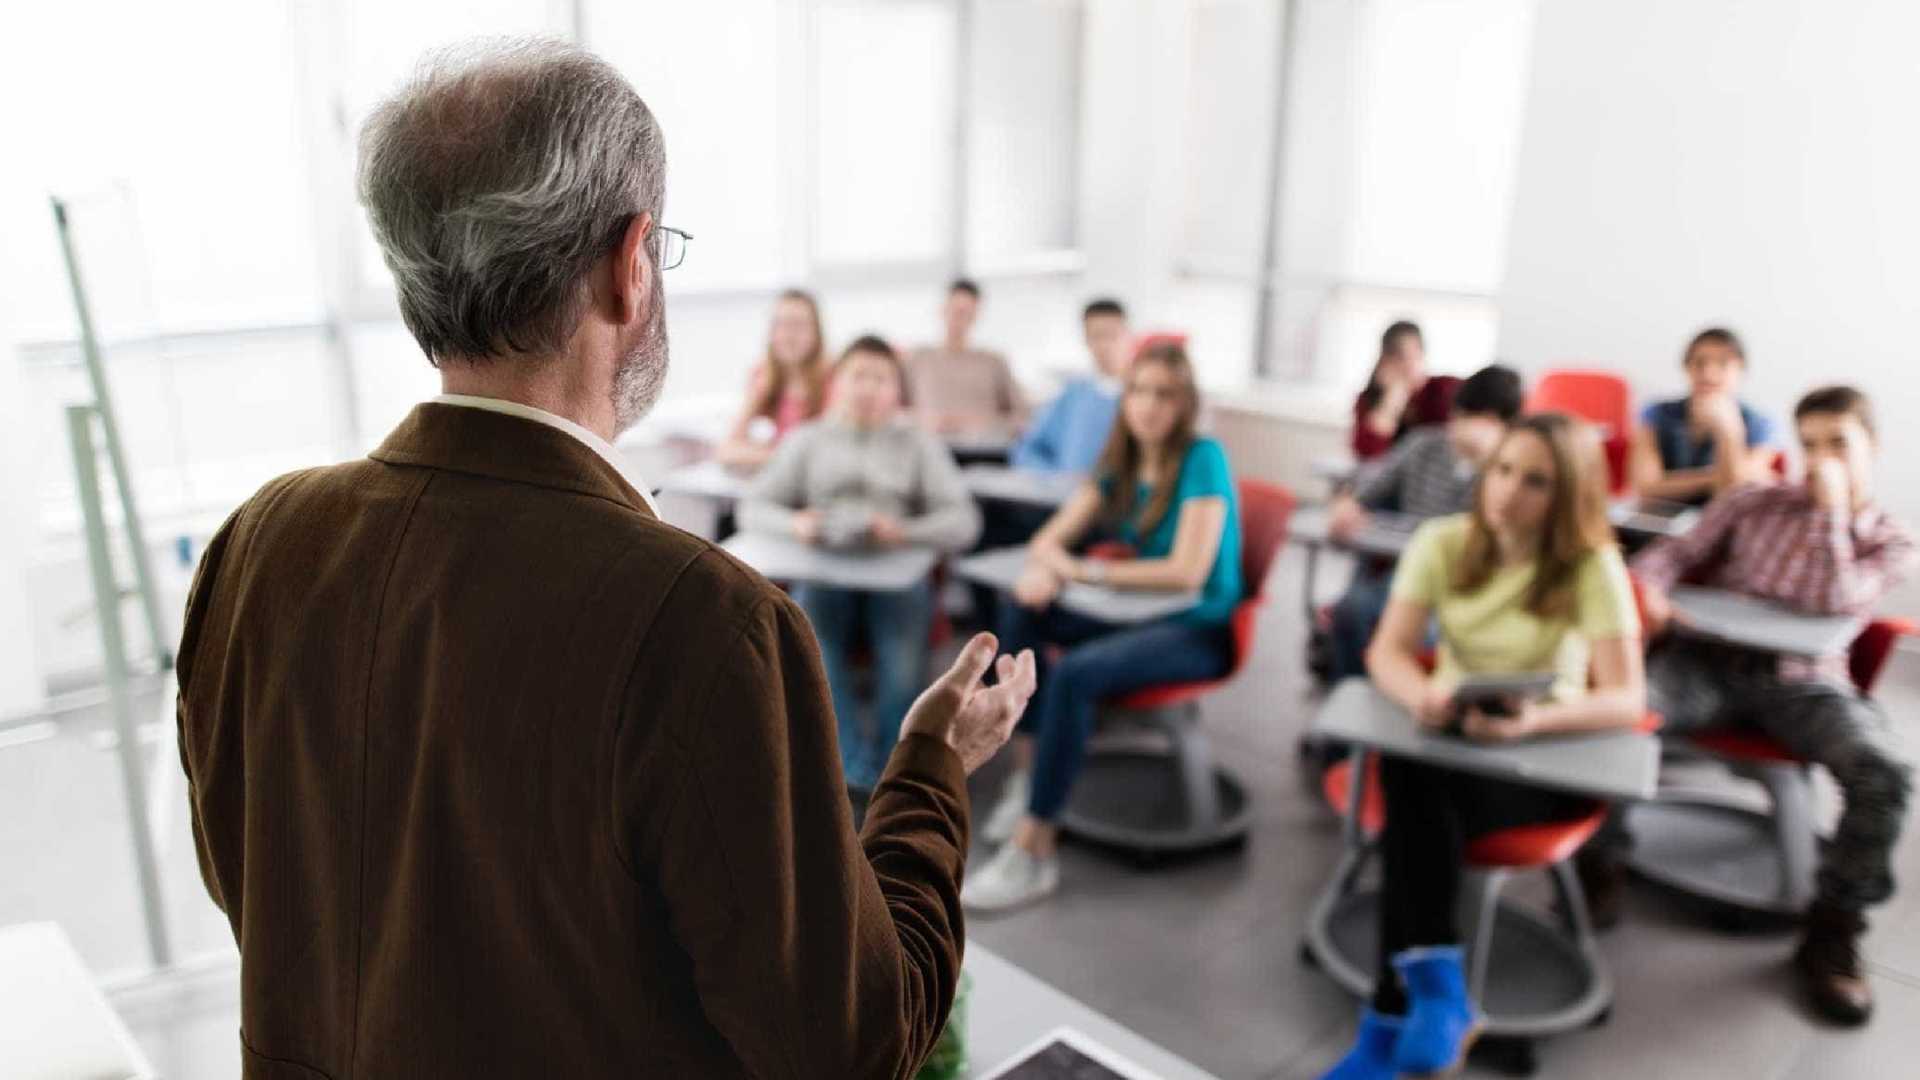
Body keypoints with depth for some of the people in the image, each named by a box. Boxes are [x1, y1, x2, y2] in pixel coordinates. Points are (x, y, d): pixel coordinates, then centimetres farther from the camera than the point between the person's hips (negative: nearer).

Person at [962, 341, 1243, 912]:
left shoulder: (1203, 458, -14)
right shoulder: (1120, 461, 6)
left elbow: (1189, 571, -23)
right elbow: (1051, 539, 3)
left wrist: (1085, 570, -20)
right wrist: (1045, 568, -21)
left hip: (1200, 628, -7)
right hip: (1141, 613, 7)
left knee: (1074, 673, -31)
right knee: (1020, 609, -11)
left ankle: (1034, 849, -24)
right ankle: (1028, 767, -9)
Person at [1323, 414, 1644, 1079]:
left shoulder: (1593, 567, -12)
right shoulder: (1442, 542, -4)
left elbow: (1627, 700, -19)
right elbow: (1387, 652, -9)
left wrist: (1535, 719, -39)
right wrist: (1422, 693, -33)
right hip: (1451, 739, 3)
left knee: (1416, 801, -32)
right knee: (1408, 779, -33)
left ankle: (1391, 1022, -26)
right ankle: (1438, 992, -28)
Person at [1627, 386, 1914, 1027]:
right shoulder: (1755, 504, 13)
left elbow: (1831, 601, -8)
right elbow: (1677, 553, 9)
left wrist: (1833, 509, -6)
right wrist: (1647, 586, -14)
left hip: (1803, 683, 0)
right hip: (1710, 662, 0)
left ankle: (1832, 932, -7)